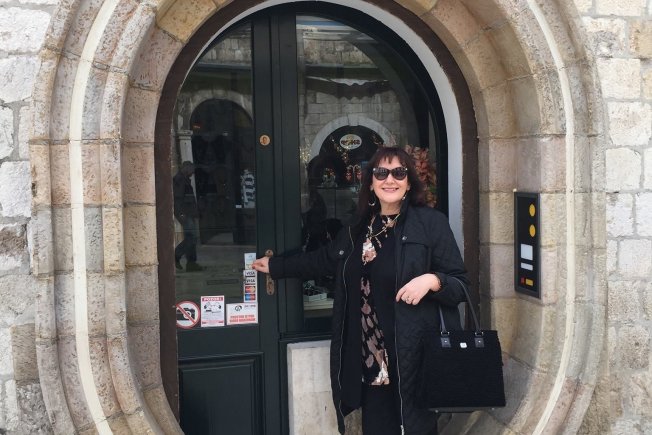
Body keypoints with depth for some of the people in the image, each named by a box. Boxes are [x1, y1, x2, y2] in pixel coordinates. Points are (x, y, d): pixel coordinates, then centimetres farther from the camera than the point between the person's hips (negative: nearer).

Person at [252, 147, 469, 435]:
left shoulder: (431, 222, -4)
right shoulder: (359, 228, 12)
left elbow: (461, 285, -3)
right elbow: (324, 259, 26)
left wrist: (432, 280, -22)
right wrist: (275, 265, 31)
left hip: (416, 356, -5)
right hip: (371, 359, 5)